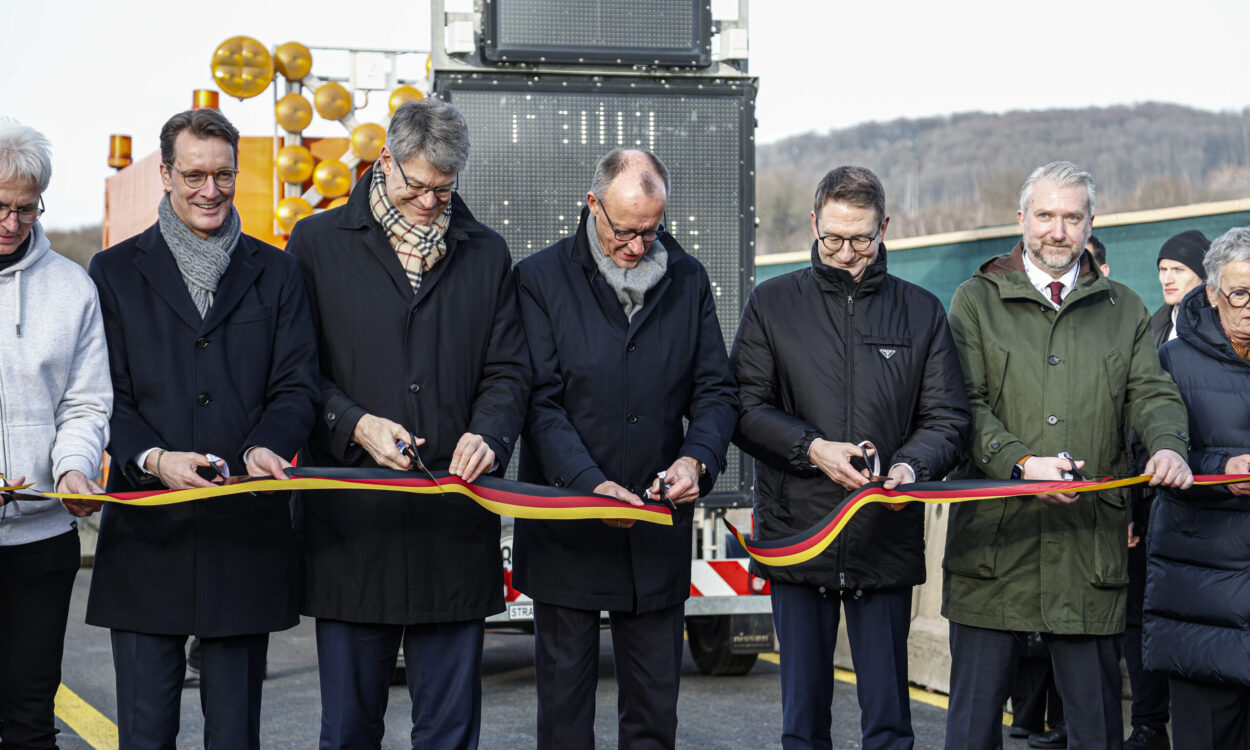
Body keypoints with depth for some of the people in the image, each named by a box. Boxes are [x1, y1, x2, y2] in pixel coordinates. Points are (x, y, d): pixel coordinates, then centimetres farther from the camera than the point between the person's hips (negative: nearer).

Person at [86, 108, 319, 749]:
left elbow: (295, 387, 4)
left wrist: (265, 448, -17)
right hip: (147, 529, 0)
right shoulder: (115, 271, 9)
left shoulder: (276, 273, 11)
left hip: (246, 529, 1)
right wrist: (153, 458, -17)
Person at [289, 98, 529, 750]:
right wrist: (356, 424, -12)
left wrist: (488, 433, -10)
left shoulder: (486, 253, 12)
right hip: (352, 520, -1)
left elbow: (508, 370, 10)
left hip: (456, 522, 2)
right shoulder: (318, 243, 5)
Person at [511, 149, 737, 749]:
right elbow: (540, 402, -9)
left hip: (658, 526, 3)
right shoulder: (541, 278, -4)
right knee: (565, 689, 7)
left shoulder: (688, 280, 6)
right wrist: (590, 483, -21)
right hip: (566, 531, -2)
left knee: (655, 698, 9)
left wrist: (696, 458, -12)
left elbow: (716, 391, 8)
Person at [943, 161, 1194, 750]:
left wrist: (1167, 445, -16)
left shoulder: (1124, 310, 16)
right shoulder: (975, 301, 7)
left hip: (1091, 538, 2)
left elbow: (1152, 392, 7)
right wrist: (1020, 462, -17)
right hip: (993, 534, -2)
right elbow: (963, 403, -1)